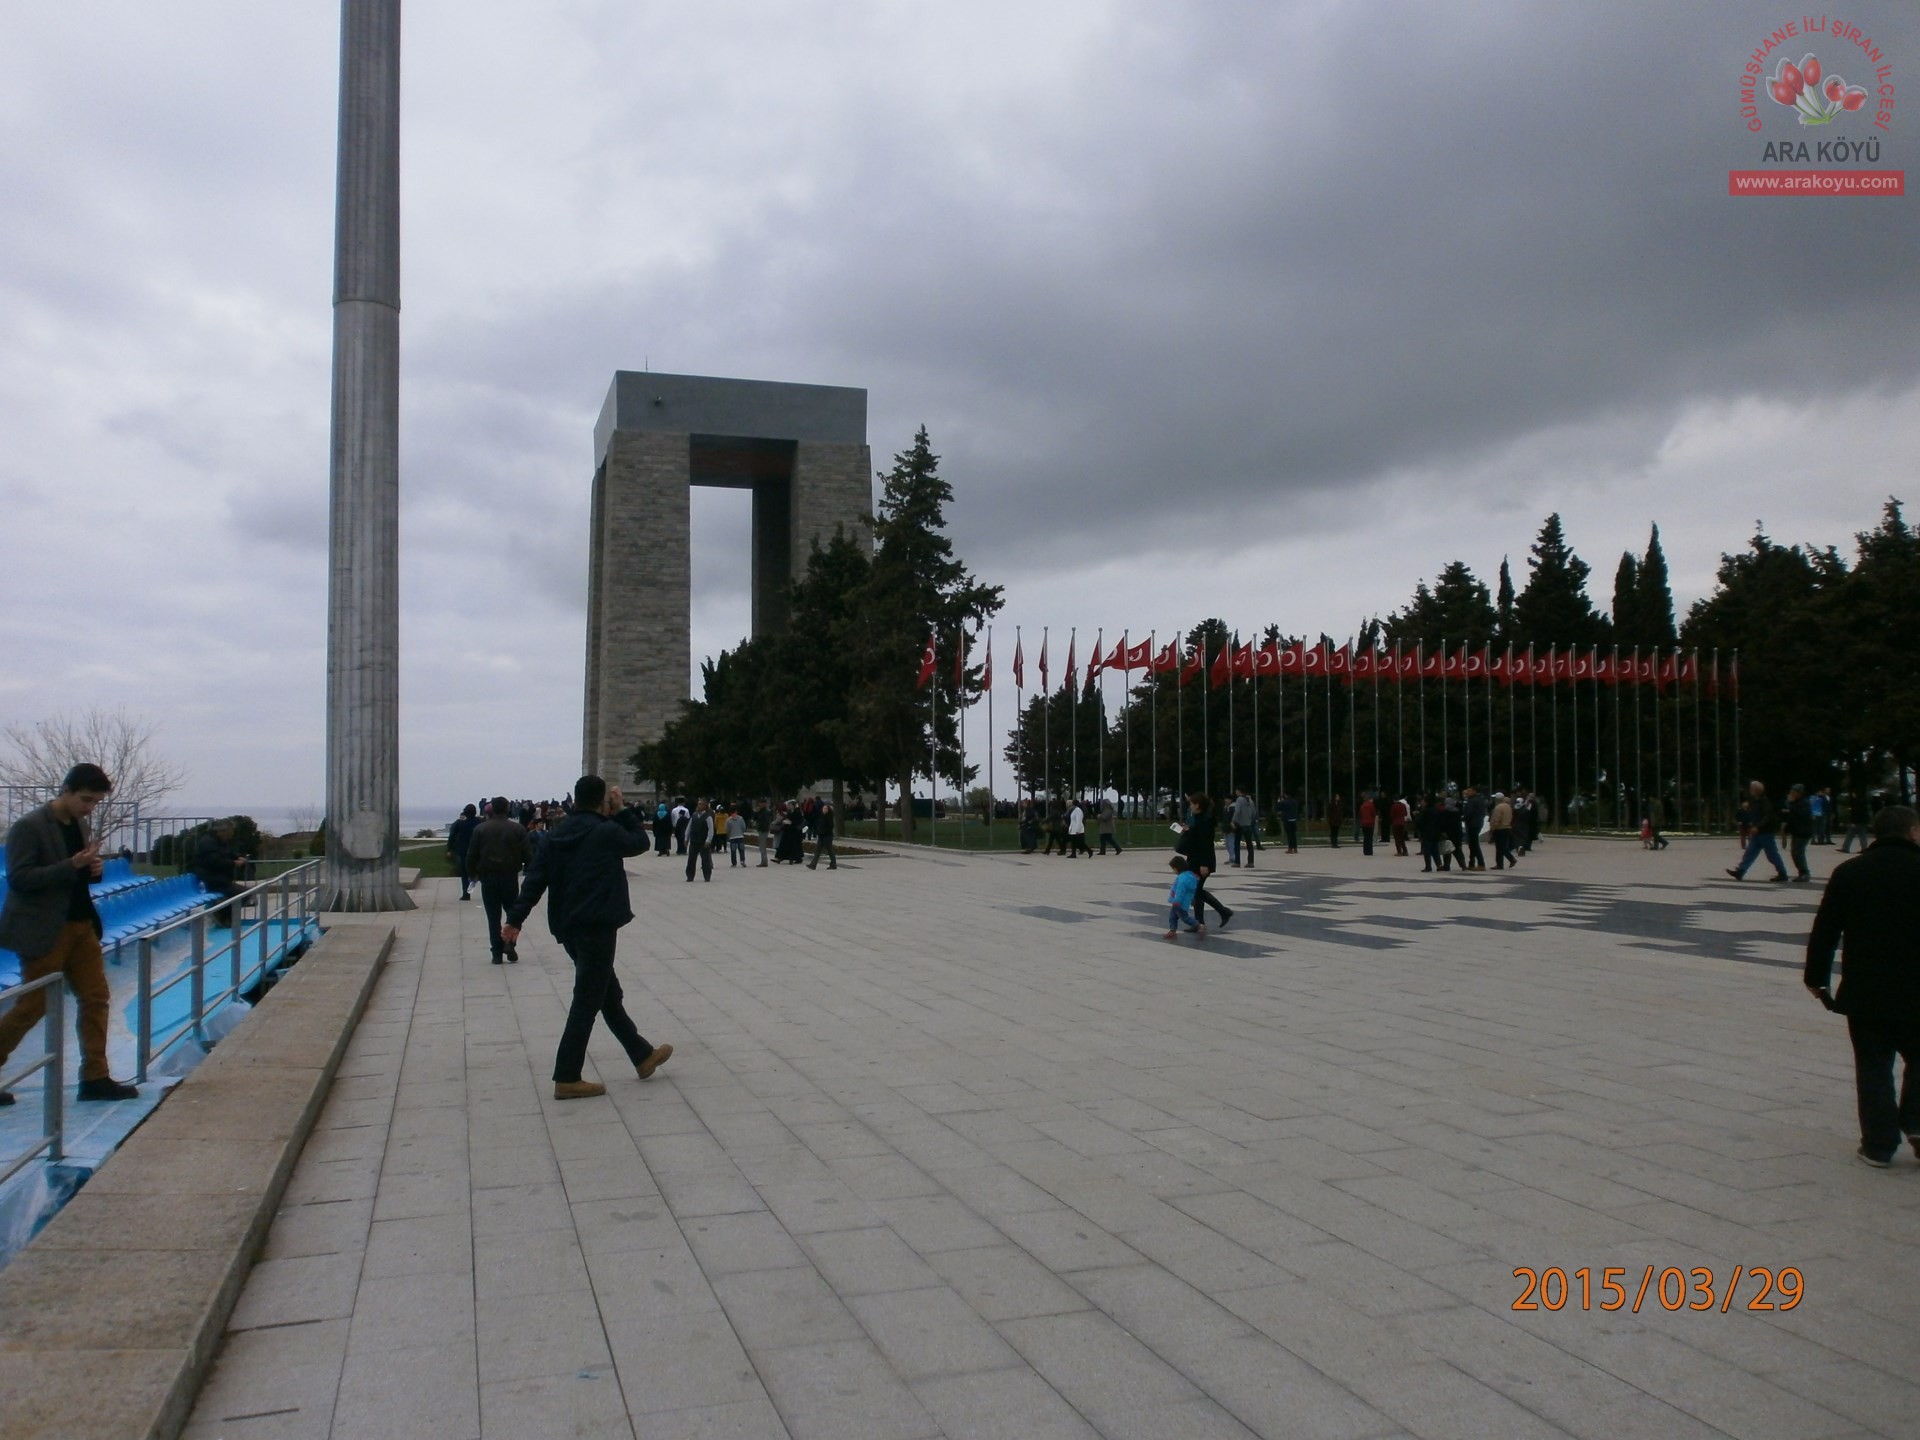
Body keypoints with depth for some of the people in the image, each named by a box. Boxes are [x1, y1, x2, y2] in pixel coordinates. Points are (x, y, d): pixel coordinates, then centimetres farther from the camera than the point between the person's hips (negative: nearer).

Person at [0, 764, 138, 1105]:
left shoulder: (79, 824, 11)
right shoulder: (28, 827, -13)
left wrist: (93, 868, -1)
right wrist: (72, 865, -26)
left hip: (81, 925, 8)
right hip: (43, 931, -8)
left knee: (96, 999, 6)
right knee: (32, 1007, -1)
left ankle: (95, 1078, 12)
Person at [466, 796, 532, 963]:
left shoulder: (480, 829, -1)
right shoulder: (518, 829, -3)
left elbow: (471, 855, -1)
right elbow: (528, 854, -4)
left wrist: (473, 874, 12)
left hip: (488, 878, 1)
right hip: (510, 877, -1)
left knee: (493, 917, 5)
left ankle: (497, 953, 4)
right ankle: (509, 944, -4)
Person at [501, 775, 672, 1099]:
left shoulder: (557, 834, 8)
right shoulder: (606, 832, -11)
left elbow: (535, 878, 1)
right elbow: (641, 842, 5)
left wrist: (515, 918, -2)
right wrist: (621, 811, 6)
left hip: (569, 927, 8)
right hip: (597, 927, -8)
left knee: (609, 994, 18)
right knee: (587, 1001, -2)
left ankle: (643, 1055, 31)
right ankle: (567, 1079, -1)